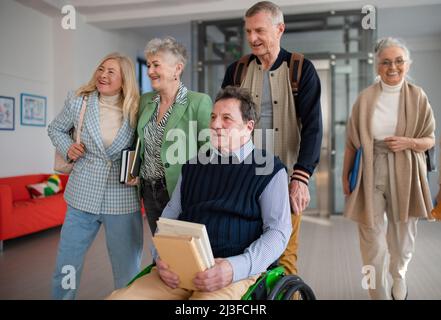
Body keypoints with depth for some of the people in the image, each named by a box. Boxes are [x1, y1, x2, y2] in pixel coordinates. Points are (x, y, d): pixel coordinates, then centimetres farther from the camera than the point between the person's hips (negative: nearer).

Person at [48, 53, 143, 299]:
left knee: (129, 275, 11)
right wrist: (67, 148, -4)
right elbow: (56, 129, 15)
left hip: (123, 202, -1)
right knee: (65, 271, 12)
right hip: (83, 198, 1)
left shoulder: (135, 110, -5)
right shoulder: (78, 101, -2)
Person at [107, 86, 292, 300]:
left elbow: (278, 231, -4)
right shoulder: (193, 166, 17)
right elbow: (169, 218, 18)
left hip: (237, 271, -3)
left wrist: (235, 268, -19)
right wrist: (161, 257, -2)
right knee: (119, 296, -17)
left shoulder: (270, 170, 3)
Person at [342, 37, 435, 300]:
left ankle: (399, 278, 48)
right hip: (371, 175, -1)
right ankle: (379, 293, 22)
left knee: (403, 236, 17)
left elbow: (430, 140, 5)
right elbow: (352, 141, 2)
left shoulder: (418, 96, -1)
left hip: (404, 176, 1)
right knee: (372, 237, 2)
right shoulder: (366, 98, -3)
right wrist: (345, 174, 4)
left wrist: (409, 143, -16)